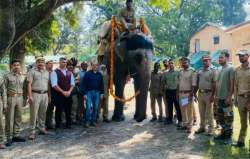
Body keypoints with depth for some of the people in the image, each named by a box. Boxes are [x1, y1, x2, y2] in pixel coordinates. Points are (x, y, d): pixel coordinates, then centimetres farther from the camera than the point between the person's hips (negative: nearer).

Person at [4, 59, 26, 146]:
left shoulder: (23, 77, 12)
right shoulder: (7, 76, 0)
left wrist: (24, 99, 11)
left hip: (20, 98, 4)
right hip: (10, 98, -4)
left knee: (18, 118, 8)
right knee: (9, 118, -2)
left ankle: (16, 135, 17)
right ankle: (9, 137, 3)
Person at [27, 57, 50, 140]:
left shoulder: (47, 72, 15)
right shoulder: (32, 71, 0)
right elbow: (29, 84, -5)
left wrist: (49, 95, 12)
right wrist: (30, 96, -13)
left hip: (45, 94, 5)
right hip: (35, 94, -5)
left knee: (43, 113, 11)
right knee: (34, 113, -4)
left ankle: (42, 128, 22)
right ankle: (32, 131, 1)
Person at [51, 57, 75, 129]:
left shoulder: (69, 73, 12)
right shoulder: (55, 72, -3)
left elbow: (72, 84, 11)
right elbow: (54, 85, -11)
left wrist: (69, 91, -6)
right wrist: (63, 92, -15)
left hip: (68, 94, 5)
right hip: (58, 94, -4)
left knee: (68, 110, 9)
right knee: (59, 110, 1)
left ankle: (68, 124, 21)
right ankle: (58, 125, 12)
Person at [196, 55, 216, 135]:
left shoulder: (213, 71, -6)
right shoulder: (200, 72, 12)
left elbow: (214, 84, -11)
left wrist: (212, 95, -17)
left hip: (208, 93, -6)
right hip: (200, 93, 6)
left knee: (209, 113, 0)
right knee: (201, 112, 12)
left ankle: (211, 129, 9)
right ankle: (202, 127, 22)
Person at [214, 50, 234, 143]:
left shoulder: (230, 69, -9)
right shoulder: (220, 70, 14)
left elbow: (232, 84, -13)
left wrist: (229, 97, -17)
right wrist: (216, 95, 12)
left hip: (226, 98, -8)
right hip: (219, 98, 8)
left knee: (228, 118, -1)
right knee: (220, 117, 14)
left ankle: (228, 136, 9)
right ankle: (223, 134, 25)